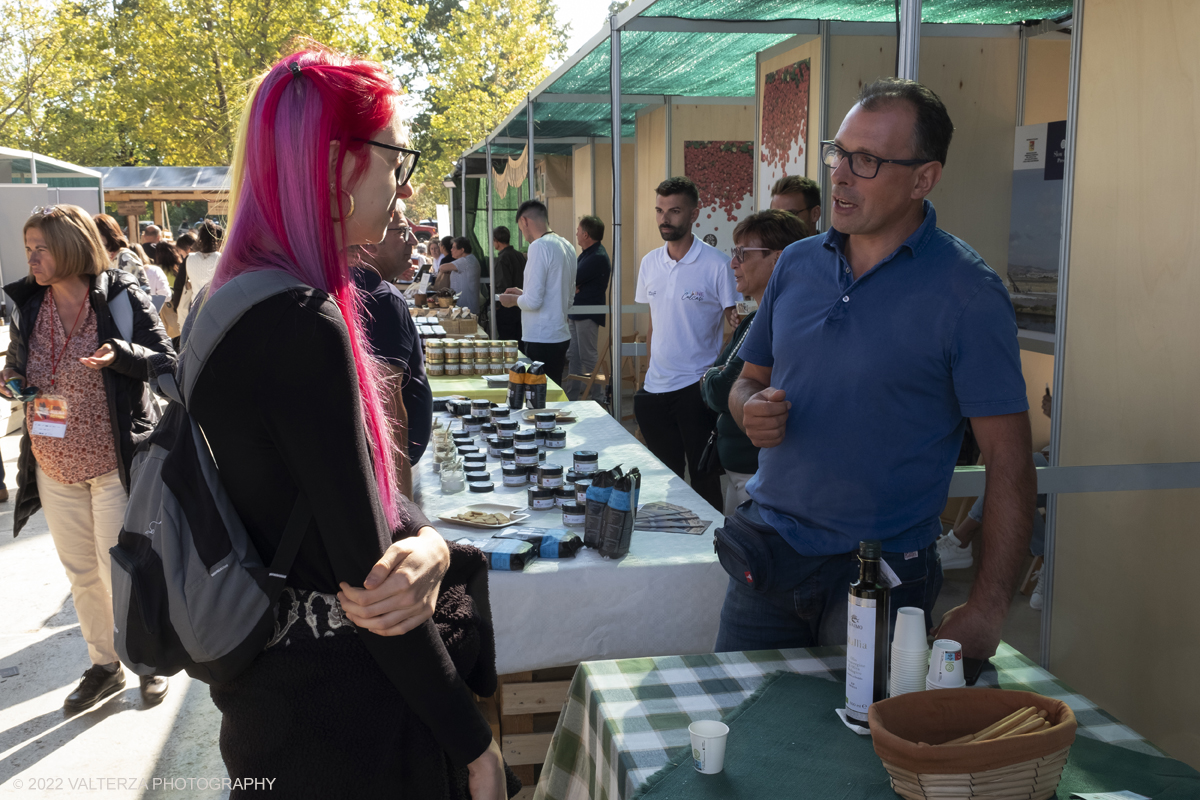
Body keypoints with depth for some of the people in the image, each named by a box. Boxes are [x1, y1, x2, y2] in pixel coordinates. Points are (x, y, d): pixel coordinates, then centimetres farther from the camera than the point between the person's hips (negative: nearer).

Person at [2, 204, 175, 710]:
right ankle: (104, 667, 33)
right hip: (53, 466, 5)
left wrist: (119, 354, -31)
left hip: (114, 463, -5)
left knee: (119, 571, 2)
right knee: (81, 573, 16)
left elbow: (166, 363, -12)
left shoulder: (120, 298, -11)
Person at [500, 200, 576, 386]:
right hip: (561, 334, 9)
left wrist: (514, 300, 2)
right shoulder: (567, 246, 11)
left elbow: (533, 301, -19)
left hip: (542, 339, -9)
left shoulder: (539, 246, -14)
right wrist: (524, 293, 22)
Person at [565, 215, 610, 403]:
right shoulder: (587, 254, 16)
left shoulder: (597, 257, -18)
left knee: (588, 356, -5)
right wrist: (572, 287, -8)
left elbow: (571, 280, -19)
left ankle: (598, 398, 3)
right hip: (577, 313, 10)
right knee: (573, 356, 12)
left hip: (588, 315, -10)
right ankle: (571, 395, 19)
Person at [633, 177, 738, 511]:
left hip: (697, 387, -5)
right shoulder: (650, 262, 8)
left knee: (703, 477, 2)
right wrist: (651, 370, 13)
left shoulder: (716, 264, -9)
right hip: (656, 386, 6)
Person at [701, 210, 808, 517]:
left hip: (761, 479, -9)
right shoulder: (752, 322, 11)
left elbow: (721, 396, -21)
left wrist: (712, 380, -1)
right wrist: (714, 382, -6)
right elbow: (710, 392, 15)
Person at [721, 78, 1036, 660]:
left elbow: (1008, 460, -13)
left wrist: (987, 607, -18)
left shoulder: (968, 294, -12)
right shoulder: (797, 264, 5)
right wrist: (751, 409, -8)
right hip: (767, 550, 5)